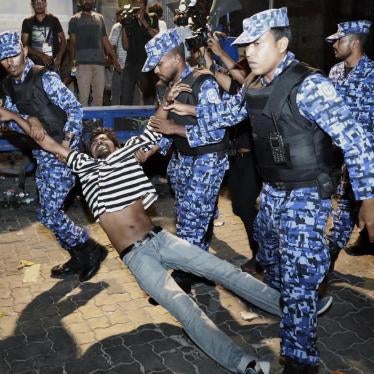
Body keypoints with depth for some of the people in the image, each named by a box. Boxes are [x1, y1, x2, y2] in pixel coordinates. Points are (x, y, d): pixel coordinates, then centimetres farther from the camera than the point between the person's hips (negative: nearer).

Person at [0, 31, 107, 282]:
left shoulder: (45, 78, -12)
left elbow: (74, 108, -12)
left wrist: (68, 140, -21)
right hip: (41, 154, 8)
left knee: (49, 213, -9)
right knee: (50, 211, 12)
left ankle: (91, 249, 8)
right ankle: (79, 257, 27)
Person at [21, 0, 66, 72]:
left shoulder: (53, 20, 8)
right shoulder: (27, 22, 7)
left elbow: (63, 40, 9)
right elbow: (24, 45, 1)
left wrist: (59, 57, -9)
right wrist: (41, 55, -14)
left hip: (52, 64, 0)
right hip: (35, 64, 0)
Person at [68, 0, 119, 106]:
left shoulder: (100, 18, 18)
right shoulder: (75, 19, 9)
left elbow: (105, 41, 20)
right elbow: (72, 41, 0)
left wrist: (115, 60, 15)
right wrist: (72, 59, -16)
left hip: (99, 62, 3)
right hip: (83, 63, -3)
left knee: (99, 96, 1)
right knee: (84, 96, -9)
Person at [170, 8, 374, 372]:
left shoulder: (307, 85, -21)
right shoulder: (255, 88, 2)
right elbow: (229, 110, 24)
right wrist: (191, 110, 13)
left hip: (305, 195, -8)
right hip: (271, 191, 8)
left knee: (298, 280, -6)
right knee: (271, 263, 24)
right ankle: (279, 311, 52)